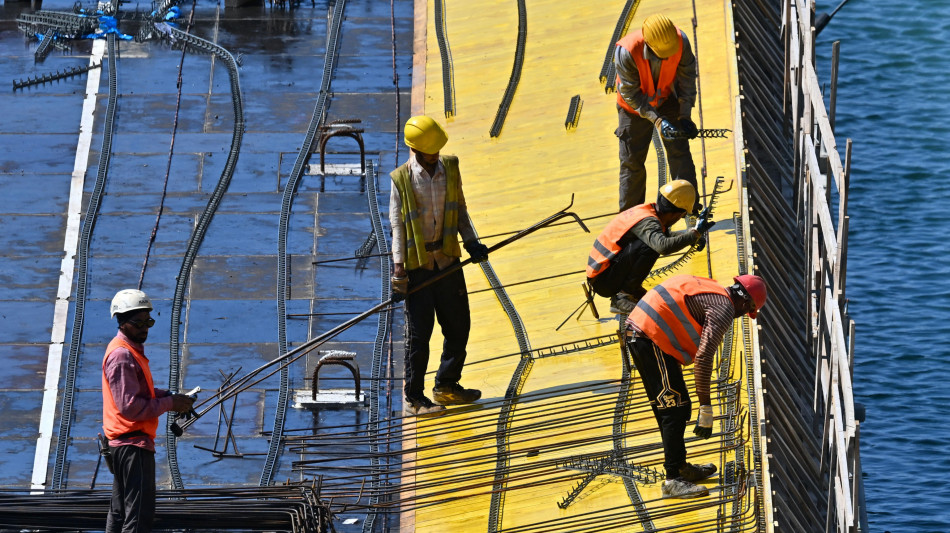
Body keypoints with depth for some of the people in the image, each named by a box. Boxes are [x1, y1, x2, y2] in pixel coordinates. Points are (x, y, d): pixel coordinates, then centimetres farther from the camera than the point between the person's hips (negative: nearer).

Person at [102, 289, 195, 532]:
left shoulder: (132, 350, 16)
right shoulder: (122, 356, -17)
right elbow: (131, 406, -22)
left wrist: (171, 396, 6)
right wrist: (170, 404, -15)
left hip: (121, 445, 11)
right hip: (133, 443, -11)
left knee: (120, 511, 16)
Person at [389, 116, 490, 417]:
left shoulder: (450, 169, 4)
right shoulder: (401, 179, -6)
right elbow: (397, 225, -5)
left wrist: (471, 243, 2)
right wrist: (398, 269, -11)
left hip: (447, 259, 5)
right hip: (417, 264, -5)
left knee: (458, 326, 10)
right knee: (419, 332, -4)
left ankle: (447, 386, 27)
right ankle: (414, 399, 3)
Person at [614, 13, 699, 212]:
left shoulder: (680, 41, -29)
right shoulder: (626, 52, -37)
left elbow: (687, 78, -13)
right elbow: (630, 94, -26)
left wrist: (685, 116, -15)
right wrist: (657, 120, -31)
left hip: (667, 99, 2)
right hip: (634, 106, -2)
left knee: (679, 151, -3)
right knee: (631, 161, 3)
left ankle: (691, 209, 4)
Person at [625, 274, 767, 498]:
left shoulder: (710, 291, 19)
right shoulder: (724, 309, -10)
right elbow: (703, 357, -19)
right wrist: (706, 408, -18)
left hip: (636, 334, 10)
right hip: (652, 339, -10)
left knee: (667, 408, 19)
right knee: (676, 409, -6)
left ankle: (680, 467, 29)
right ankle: (673, 480, -6)